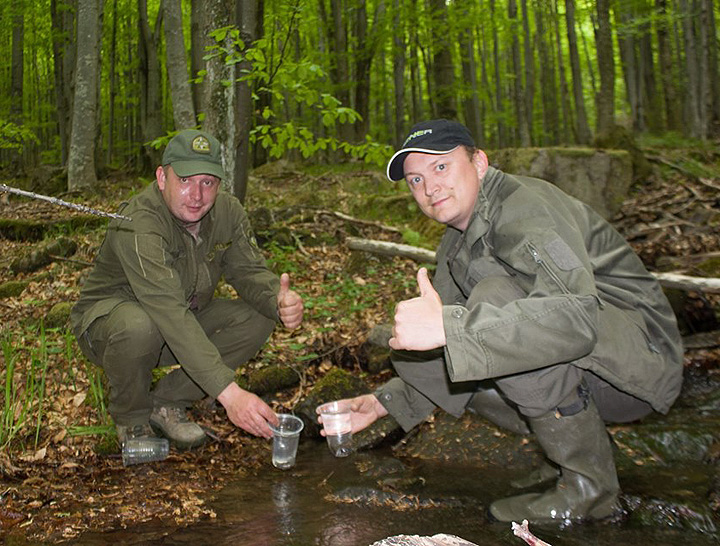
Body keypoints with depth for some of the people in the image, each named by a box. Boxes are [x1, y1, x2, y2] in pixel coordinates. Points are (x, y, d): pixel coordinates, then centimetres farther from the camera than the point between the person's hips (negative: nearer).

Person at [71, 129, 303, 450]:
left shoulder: (227, 211, -10)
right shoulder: (138, 225, -33)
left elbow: (250, 272, -7)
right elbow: (169, 313, -43)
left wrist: (279, 300, -34)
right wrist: (228, 392, -51)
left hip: (186, 320, 6)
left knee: (259, 317, -15)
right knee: (138, 327, -40)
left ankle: (168, 403, -3)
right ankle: (131, 418, -6)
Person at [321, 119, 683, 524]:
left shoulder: (525, 206, -19)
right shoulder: (455, 247, 10)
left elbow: (578, 317, -36)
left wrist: (446, 326, -42)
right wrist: (385, 403, 5)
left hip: (639, 356, -8)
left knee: (496, 298, -32)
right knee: (411, 351, -1)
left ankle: (590, 483, -17)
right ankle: (568, 452, 5)